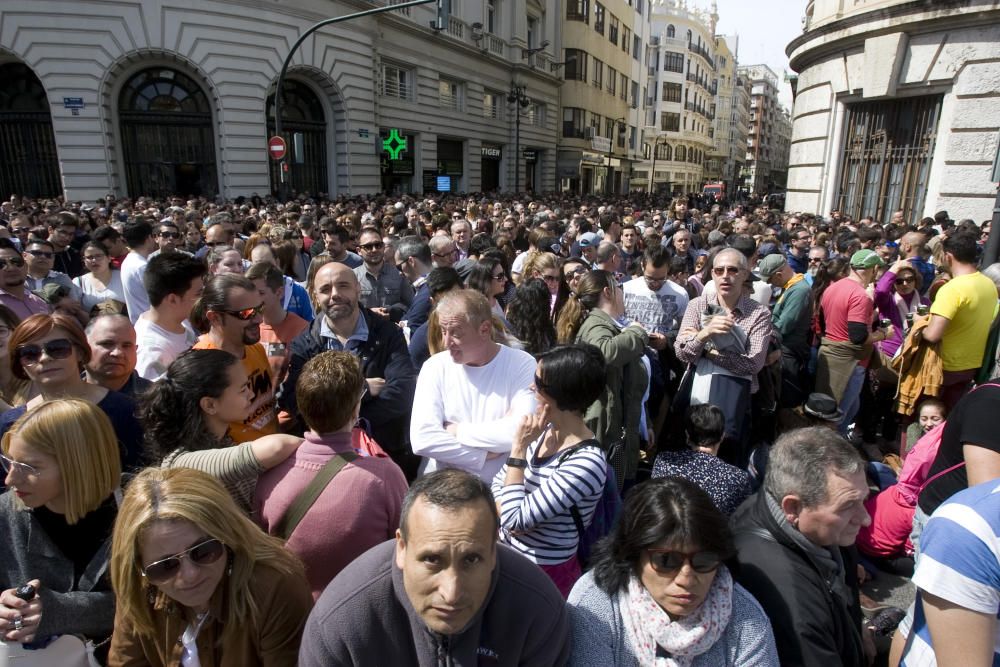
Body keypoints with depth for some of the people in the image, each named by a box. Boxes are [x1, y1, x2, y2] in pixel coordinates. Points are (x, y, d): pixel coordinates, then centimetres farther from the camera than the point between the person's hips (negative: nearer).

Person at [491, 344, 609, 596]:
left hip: (545, 573, -6)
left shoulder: (586, 463, -27)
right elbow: (499, 482, 5)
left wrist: (518, 447, -23)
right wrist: (504, 515, -14)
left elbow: (515, 520, -27)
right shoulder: (541, 432, -6)